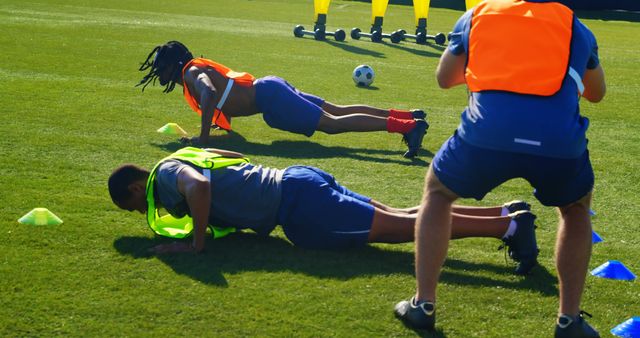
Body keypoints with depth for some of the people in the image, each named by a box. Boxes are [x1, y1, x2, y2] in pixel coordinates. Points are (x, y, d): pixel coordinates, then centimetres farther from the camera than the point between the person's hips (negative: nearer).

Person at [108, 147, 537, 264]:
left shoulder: (166, 174, -7)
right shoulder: (185, 157, 20)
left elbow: (199, 186, -31)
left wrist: (197, 244, -20)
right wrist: (223, 214, 32)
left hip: (296, 205, -9)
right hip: (299, 181, 9)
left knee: (401, 227, -11)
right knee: (400, 218, 7)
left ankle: (508, 225, -14)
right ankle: (505, 212, 4)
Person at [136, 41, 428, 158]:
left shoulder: (191, 73, -6)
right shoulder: (202, 66, 22)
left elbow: (209, 94, -27)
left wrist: (203, 137, -25)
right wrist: (224, 121, 34)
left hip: (268, 97, -9)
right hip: (269, 87, 9)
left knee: (333, 124, -18)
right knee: (337, 111, 9)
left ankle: (408, 125, -28)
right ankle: (407, 116, 6)